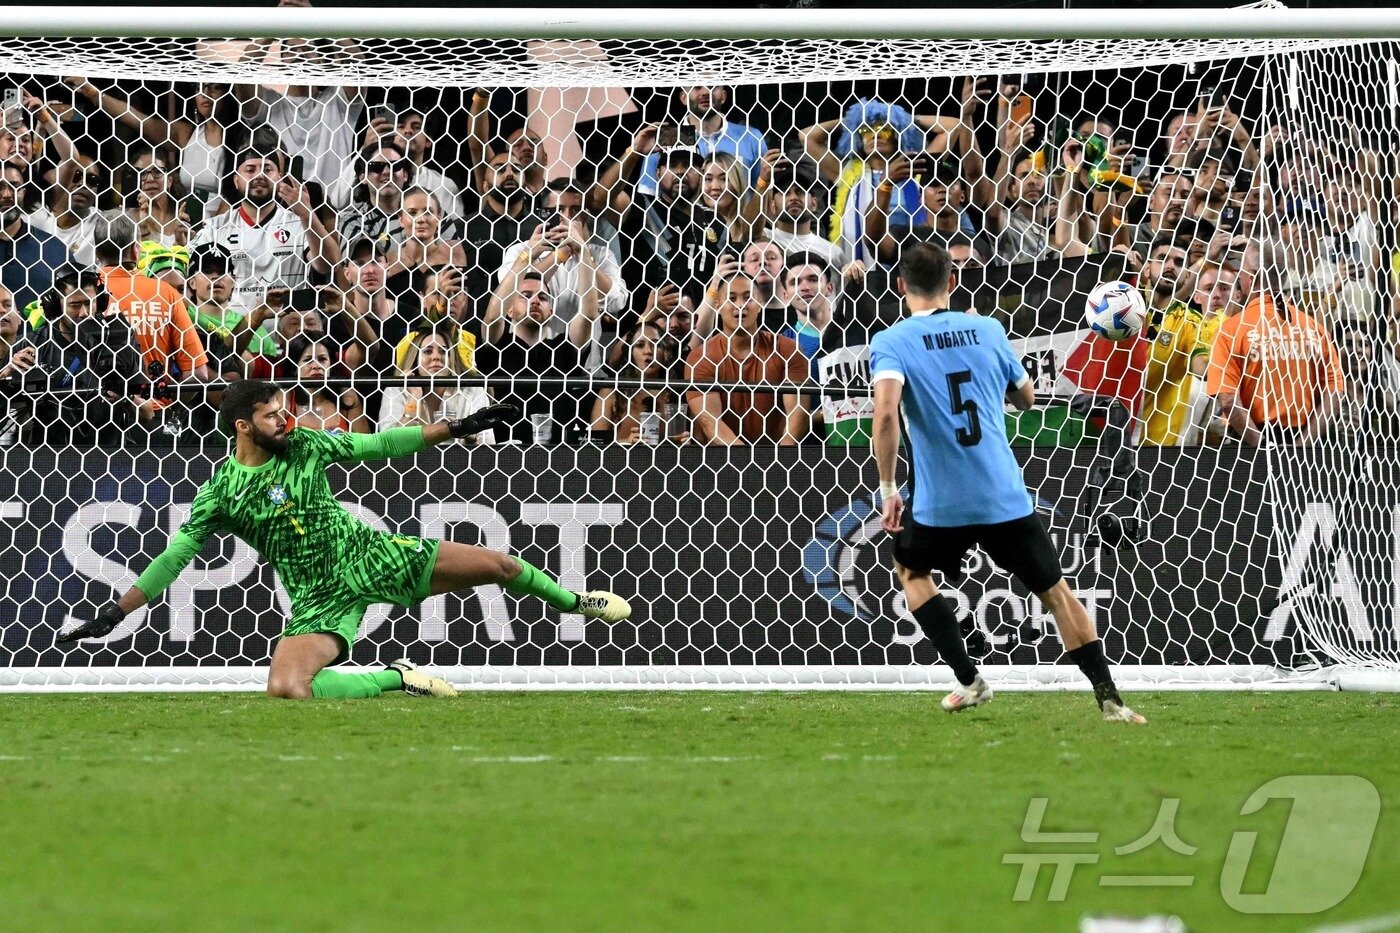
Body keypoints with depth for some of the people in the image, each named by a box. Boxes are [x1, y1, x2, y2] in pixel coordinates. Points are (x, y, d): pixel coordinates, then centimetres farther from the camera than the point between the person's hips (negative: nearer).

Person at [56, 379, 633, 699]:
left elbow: (379, 445, 9)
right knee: (285, 688, -30)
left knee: (499, 566, -2)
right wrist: (114, 615, -13)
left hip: (371, 556, 2)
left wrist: (457, 429, 8)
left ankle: (575, 602, 28)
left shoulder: (303, 446, 1)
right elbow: (173, 558, -7)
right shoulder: (221, 493, -8)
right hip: (322, 597, -2)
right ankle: (396, 679, -9)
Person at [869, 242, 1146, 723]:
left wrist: (888, 490, -15)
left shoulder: (891, 343, -5)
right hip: (1006, 498, 2)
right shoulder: (987, 330, 6)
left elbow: (886, 412, -22)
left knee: (911, 571, 27)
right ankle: (1109, 698, 7)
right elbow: (1026, 397, 20)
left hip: (939, 503, -2)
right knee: (1055, 590, 14)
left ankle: (969, 680, 19)